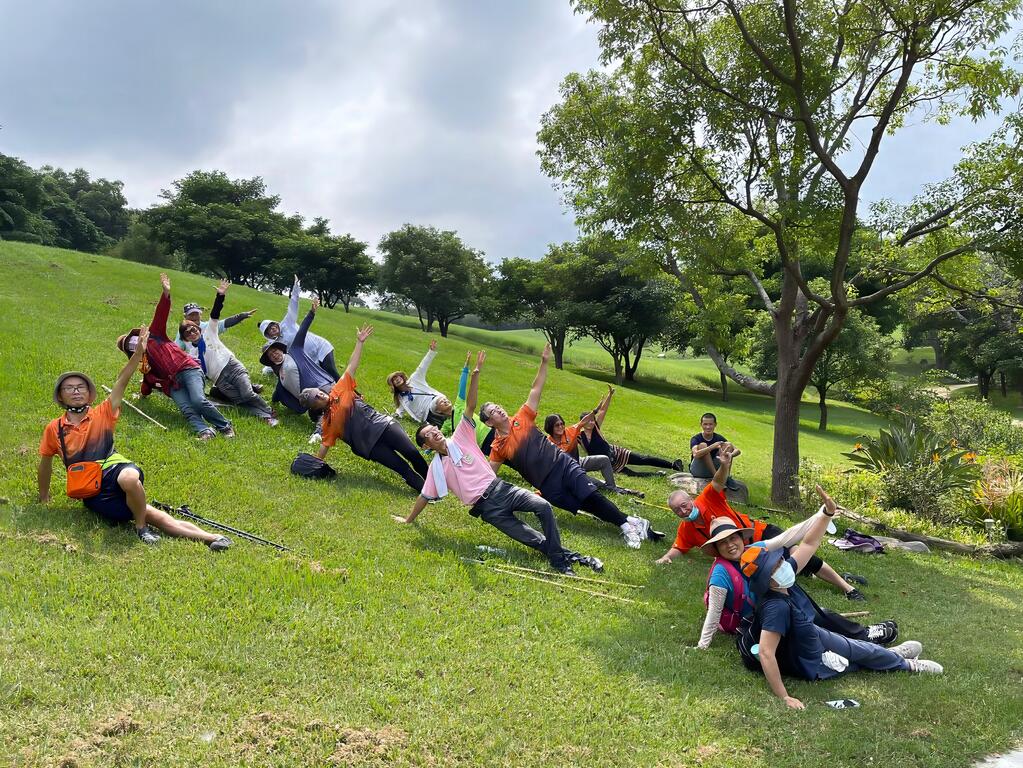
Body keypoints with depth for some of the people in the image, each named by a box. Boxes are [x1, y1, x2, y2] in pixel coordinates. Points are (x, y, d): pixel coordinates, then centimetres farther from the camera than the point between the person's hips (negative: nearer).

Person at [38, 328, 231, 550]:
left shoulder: (102, 415, 9)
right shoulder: (53, 429, 13)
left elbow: (121, 383, -2)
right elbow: (45, 462, 27)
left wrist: (138, 353, -13)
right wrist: (43, 495, 35)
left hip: (114, 471, 0)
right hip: (93, 495, 0)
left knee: (129, 477, -42)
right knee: (157, 518, -19)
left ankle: (141, 527, -22)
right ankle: (209, 537, -24)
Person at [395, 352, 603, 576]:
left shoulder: (459, 439, 7)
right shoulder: (436, 468, 5)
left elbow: (470, 406, -2)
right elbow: (425, 497, 15)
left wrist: (475, 374, -11)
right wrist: (408, 520, 20)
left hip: (500, 488, 2)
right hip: (487, 507, -2)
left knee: (543, 506, -22)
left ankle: (559, 557, -13)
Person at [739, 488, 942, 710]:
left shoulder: (781, 586, -17)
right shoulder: (776, 607, -42)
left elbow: (808, 544, -12)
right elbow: (765, 654, -43)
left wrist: (828, 512, -22)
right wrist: (784, 697, -39)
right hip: (809, 664, -7)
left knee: (860, 648, 25)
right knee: (863, 652, 16)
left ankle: (893, 656, 55)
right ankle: (907, 665, 45)